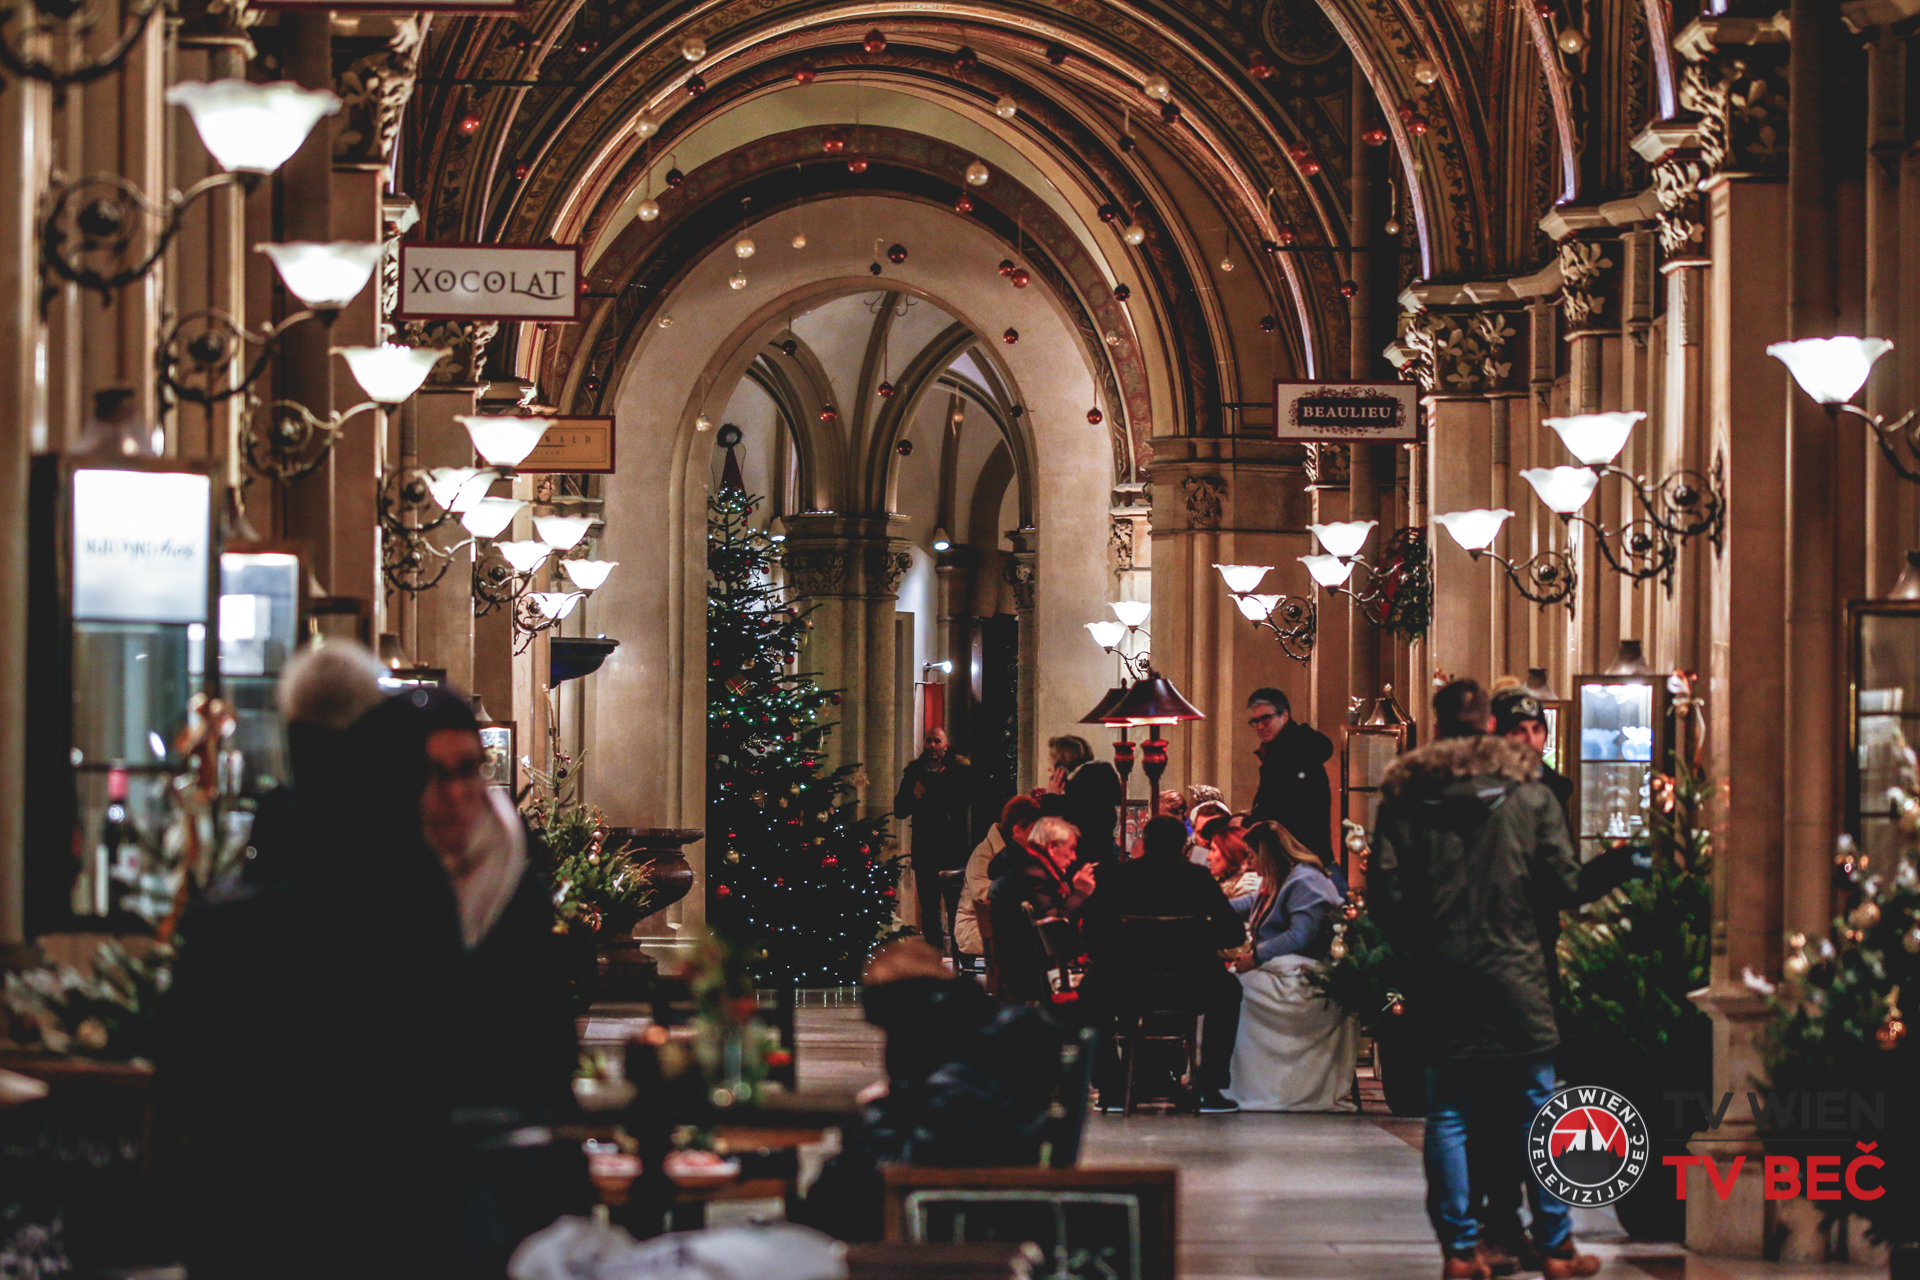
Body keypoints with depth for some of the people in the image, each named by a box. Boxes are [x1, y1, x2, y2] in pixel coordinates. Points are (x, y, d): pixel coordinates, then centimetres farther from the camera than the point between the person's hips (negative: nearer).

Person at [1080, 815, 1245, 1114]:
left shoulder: (1115, 875, 1)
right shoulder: (1198, 878, -1)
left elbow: (1089, 930, 3)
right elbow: (1234, 933, 0)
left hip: (1123, 989, 1)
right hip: (1185, 991, -1)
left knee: (1091, 988, 36)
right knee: (1227, 989, 32)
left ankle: (1111, 1089, 33)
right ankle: (1210, 1088, 28)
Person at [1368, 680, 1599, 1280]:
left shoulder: (1405, 794, 1)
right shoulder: (1528, 790, -1)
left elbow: (1384, 890, -4)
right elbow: (1563, 882, -5)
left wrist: (1415, 947, 10)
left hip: (1440, 977, 1)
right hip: (1514, 973, -1)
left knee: (1448, 1116, 6)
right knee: (1535, 1111, 6)